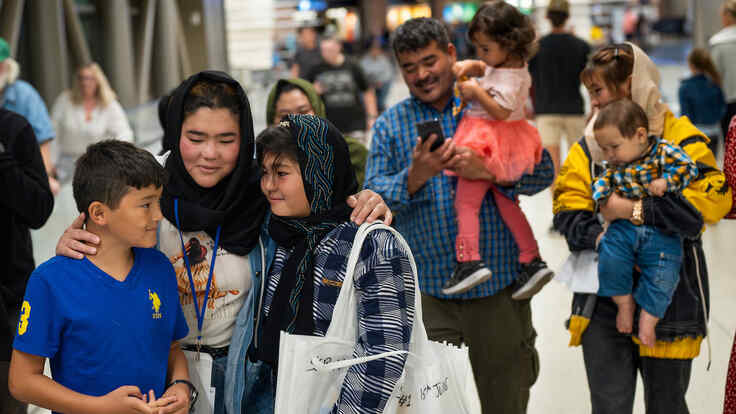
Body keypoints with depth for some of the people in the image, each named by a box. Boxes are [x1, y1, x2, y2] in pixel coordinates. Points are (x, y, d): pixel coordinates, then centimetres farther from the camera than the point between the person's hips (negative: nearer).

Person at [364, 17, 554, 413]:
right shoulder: (390, 125, 6)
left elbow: (543, 172, -3)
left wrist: (487, 170, -21)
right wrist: (414, 176, -23)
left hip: (498, 286, 0)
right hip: (426, 291, 0)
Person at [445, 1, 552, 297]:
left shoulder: (508, 78, -20)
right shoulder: (511, 65, 10)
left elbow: (501, 111, -28)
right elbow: (483, 68, 26)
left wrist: (477, 92, -19)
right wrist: (469, 67, 6)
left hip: (487, 147, -10)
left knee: (465, 203, -7)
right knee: (506, 203, 15)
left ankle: (469, 261, -15)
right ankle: (532, 261, 14)